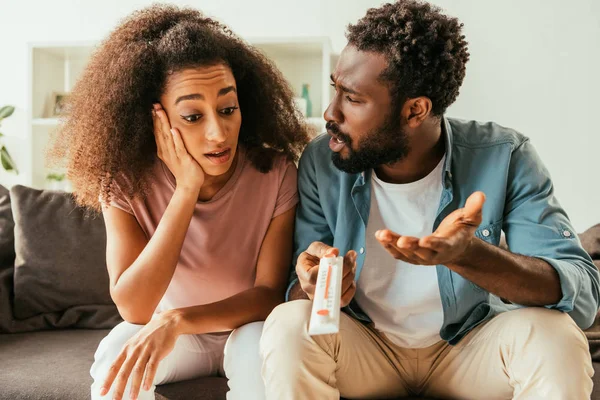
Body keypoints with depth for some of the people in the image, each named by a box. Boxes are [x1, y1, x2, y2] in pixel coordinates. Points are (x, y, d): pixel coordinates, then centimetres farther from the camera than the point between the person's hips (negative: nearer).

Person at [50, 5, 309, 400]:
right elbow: (133, 309, -28)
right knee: (116, 357, -29)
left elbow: (270, 292, -19)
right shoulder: (125, 181, -19)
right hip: (170, 332, 1)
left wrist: (177, 318, -37)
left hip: (248, 329, -1)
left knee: (261, 349, -34)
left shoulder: (275, 173, -22)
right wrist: (186, 189, -36)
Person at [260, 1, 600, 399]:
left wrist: (469, 254, -44)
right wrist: (317, 286, -36)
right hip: (363, 349, 1)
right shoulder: (321, 162, -14)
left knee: (553, 336, -29)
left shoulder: (504, 158, -18)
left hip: (471, 348, 0)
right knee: (289, 325, -29)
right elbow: (299, 287, -10)